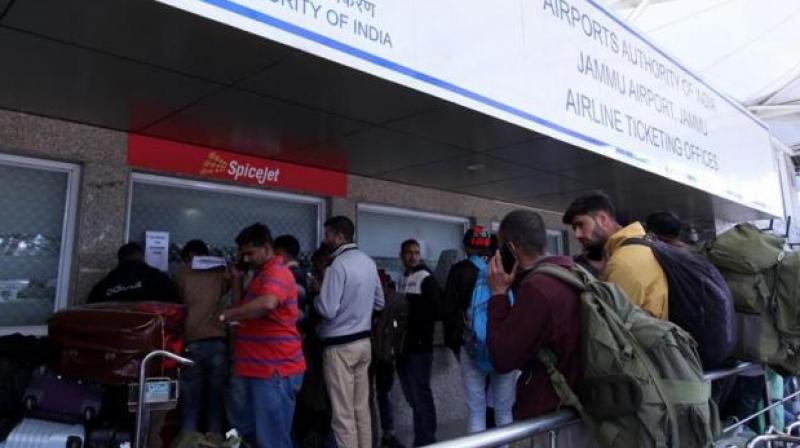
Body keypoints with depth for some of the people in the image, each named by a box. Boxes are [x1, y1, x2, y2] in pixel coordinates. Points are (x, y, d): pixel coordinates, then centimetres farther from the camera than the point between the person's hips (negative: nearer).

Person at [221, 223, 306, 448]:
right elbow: (242, 308, 19)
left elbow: (267, 303, -36)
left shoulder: (277, 272, -15)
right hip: (253, 367, 10)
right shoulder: (260, 274, 19)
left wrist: (229, 314, -22)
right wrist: (237, 277, 11)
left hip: (274, 370, -10)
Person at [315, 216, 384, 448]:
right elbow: (379, 302, 15)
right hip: (364, 342, 8)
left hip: (340, 346, -8)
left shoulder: (338, 265, -17)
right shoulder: (368, 262, 8)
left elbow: (328, 310, -21)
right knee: (362, 408, 15)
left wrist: (316, 295, -2)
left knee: (343, 413, 2)